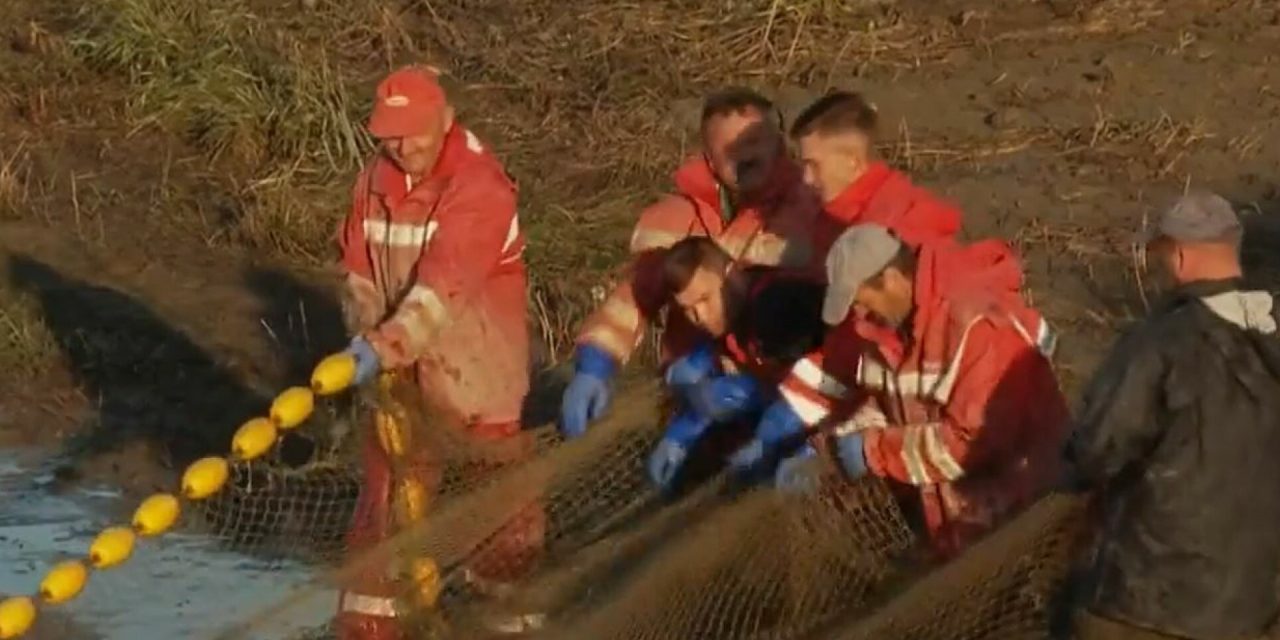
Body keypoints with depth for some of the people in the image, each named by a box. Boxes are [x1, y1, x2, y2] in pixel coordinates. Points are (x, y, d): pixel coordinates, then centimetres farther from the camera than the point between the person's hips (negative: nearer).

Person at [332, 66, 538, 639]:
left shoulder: (481, 188, -21)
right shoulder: (376, 181, 0)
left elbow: (445, 285, -31)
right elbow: (360, 270, 5)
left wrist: (386, 347, -39)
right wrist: (369, 339, -10)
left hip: (474, 364, -5)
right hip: (401, 368, 5)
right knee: (391, 485, 6)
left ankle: (507, 585, 28)